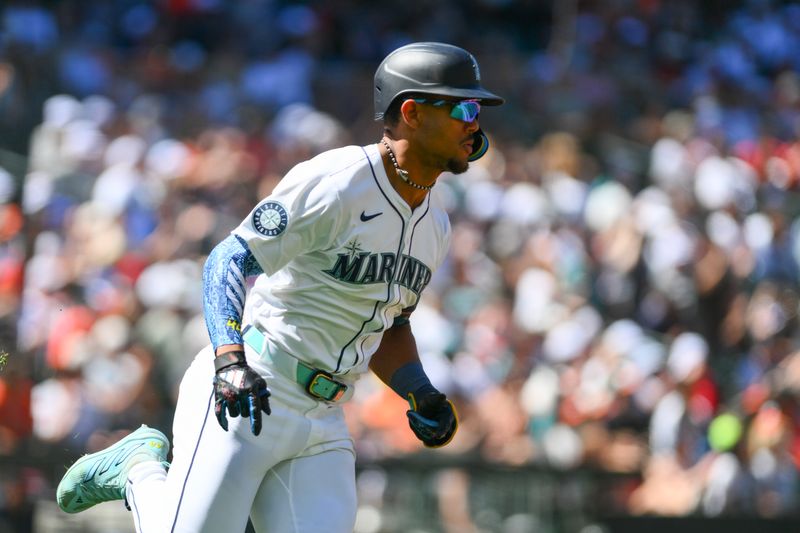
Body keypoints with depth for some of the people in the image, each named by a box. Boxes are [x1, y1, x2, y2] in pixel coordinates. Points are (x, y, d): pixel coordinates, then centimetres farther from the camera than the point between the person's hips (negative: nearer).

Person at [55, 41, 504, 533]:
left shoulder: (435, 227, 13)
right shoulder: (336, 184, -14)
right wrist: (230, 360, -34)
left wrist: (423, 396, 7)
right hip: (242, 399, -7)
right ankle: (142, 467, 19)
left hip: (322, 430, 7)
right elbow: (227, 261, -19)